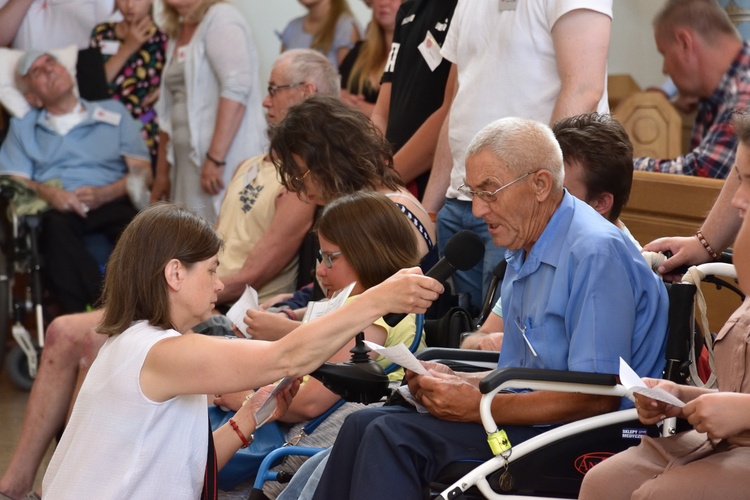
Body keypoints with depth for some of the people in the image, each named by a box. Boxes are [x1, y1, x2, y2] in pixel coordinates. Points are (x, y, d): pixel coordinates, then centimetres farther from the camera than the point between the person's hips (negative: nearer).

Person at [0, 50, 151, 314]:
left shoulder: (114, 113, 23)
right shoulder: (22, 129, 25)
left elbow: (143, 172, 11)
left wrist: (103, 194, -9)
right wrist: (47, 192, -13)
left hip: (110, 203, 0)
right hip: (57, 210, 0)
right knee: (55, 225, -38)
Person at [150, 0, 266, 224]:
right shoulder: (177, 34, 18)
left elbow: (237, 88, -18)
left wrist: (215, 159, -23)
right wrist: (162, 172, 19)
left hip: (225, 160, -8)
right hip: (187, 163, 8)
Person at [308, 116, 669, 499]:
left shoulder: (596, 253, -17)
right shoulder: (523, 254, 15)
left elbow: (599, 397, -22)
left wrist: (478, 405, -18)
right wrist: (457, 382, 1)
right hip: (532, 423, 9)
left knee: (393, 437, -21)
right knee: (364, 426, -4)